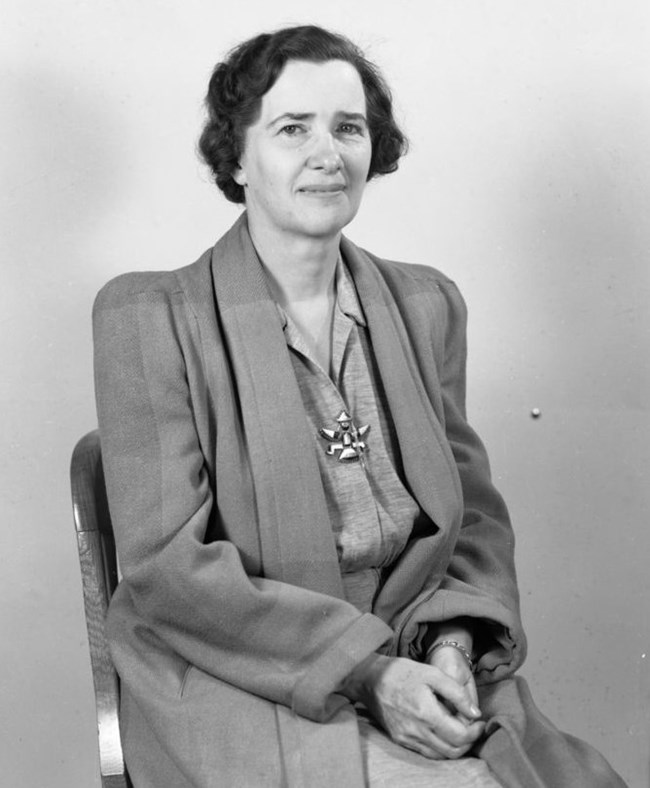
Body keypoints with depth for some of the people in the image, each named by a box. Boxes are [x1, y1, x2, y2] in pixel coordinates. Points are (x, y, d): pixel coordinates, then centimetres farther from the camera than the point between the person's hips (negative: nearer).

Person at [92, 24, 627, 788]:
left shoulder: (426, 304, 10)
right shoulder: (149, 317, -4)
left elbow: (475, 513, 11)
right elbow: (164, 562, -10)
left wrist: (454, 644, -9)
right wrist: (366, 671, -16)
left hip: (419, 675, 5)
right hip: (241, 686, -4)